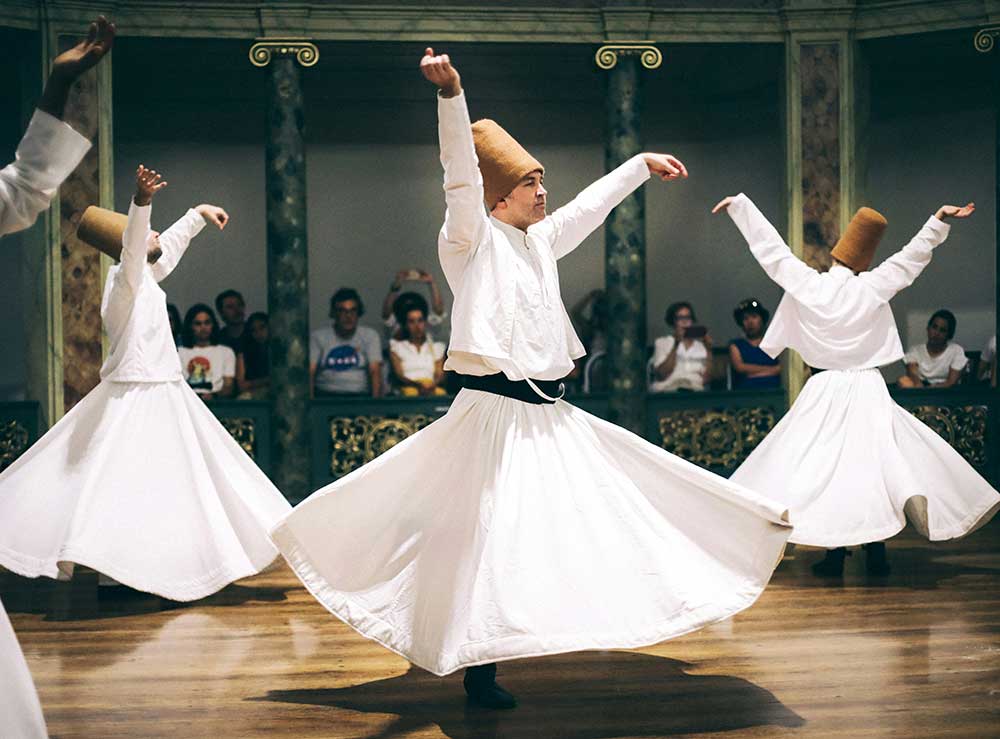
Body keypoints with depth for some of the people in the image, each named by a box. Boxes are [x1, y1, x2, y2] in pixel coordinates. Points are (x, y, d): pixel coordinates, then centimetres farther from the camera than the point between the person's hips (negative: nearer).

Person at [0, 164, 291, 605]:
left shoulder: (144, 277, 12)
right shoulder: (127, 279, -15)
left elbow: (169, 246, 29)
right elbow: (133, 244, -36)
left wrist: (199, 213, 40)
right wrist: (141, 203, -54)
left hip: (163, 394, 10)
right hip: (137, 398, -10)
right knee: (113, 485, -12)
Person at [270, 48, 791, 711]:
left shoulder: (540, 240, 16)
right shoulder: (473, 240, -6)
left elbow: (593, 203, 30)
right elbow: (461, 177, -22)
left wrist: (643, 164, 40)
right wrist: (450, 94, -37)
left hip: (551, 416, 8)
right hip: (496, 414, -8)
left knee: (596, 511, 14)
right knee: (491, 538, -6)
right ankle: (479, 669, 3)